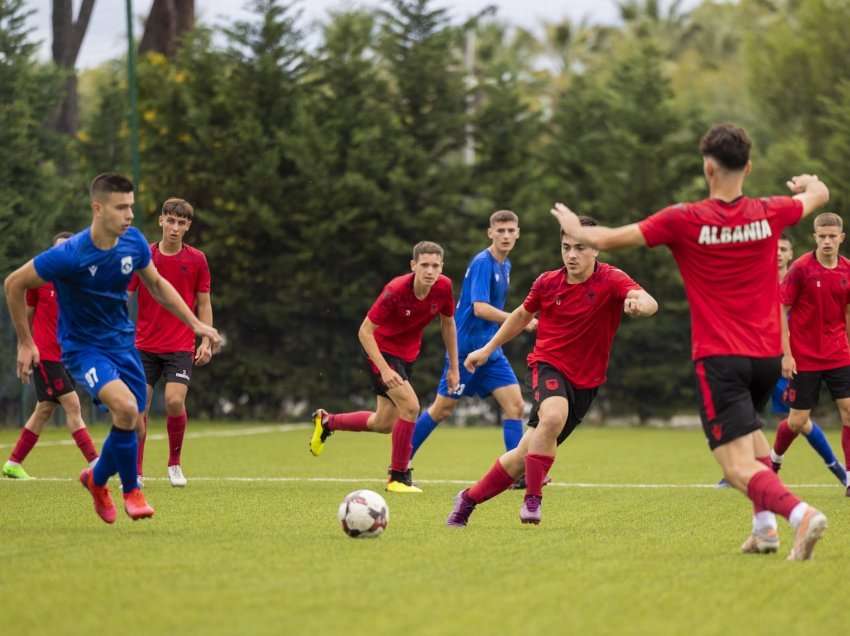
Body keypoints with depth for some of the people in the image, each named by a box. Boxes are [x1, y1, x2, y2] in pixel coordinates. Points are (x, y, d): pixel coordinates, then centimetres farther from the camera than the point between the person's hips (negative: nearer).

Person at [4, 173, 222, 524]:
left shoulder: (134, 242, -8)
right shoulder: (69, 255, -25)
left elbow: (157, 285, 12)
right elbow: (14, 284, -12)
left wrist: (196, 324, 7)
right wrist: (25, 344, -6)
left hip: (122, 341, 6)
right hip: (83, 348, -6)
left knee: (132, 427, 5)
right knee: (125, 406, -28)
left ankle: (97, 478, 37)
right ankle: (131, 490, -7)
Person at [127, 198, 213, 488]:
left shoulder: (196, 260, 0)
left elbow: (204, 303, 6)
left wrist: (206, 341, -3)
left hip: (180, 346, -1)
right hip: (144, 345, 1)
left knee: (174, 401, -17)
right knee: (139, 407, -4)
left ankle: (175, 464, 4)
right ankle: (136, 472, 8)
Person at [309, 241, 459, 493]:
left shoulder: (443, 287, -15)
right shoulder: (395, 291, -30)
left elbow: (448, 323, 4)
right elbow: (365, 331, -24)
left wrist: (454, 368, 6)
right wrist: (384, 370, -30)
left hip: (407, 355, 7)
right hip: (382, 351, -7)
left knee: (383, 424, 14)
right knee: (410, 406, -22)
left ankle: (327, 421, 39)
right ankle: (398, 477, -7)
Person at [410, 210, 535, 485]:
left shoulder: (504, 265, 11)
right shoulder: (482, 263, -16)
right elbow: (480, 308, -25)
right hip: (466, 347, -8)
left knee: (515, 404, -6)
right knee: (443, 409, 2)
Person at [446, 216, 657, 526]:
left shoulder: (611, 280, -12)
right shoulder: (547, 283, -3)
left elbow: (648, 302, -32)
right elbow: (522, 315, 18)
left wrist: (639, 303, -56)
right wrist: (488, 349, 21)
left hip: (585, 380, 0)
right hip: (548, 364, 0)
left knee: (526, 454, 5)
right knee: (553, 416, -36)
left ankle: (469, 499, 25)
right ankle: (533, 497, -23)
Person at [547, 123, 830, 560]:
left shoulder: (684, 220, -11)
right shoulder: (770, 214, 0)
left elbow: (608, 240, -4)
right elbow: (820, 194, 23)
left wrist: (574, 228, 18)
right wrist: (808, 183, 48)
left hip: (719, 356, -5)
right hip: (768, 355, 5)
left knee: (738, 465, -8)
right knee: (749, 426, 31)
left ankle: (800, 513, -34)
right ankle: (764, 526, 19)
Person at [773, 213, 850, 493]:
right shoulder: (801, 268, -11)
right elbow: (780, 310, -8)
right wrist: (786, 354, -12)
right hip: (804, 358, -3)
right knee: (798, 421, 2)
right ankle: (775, 458, 32)